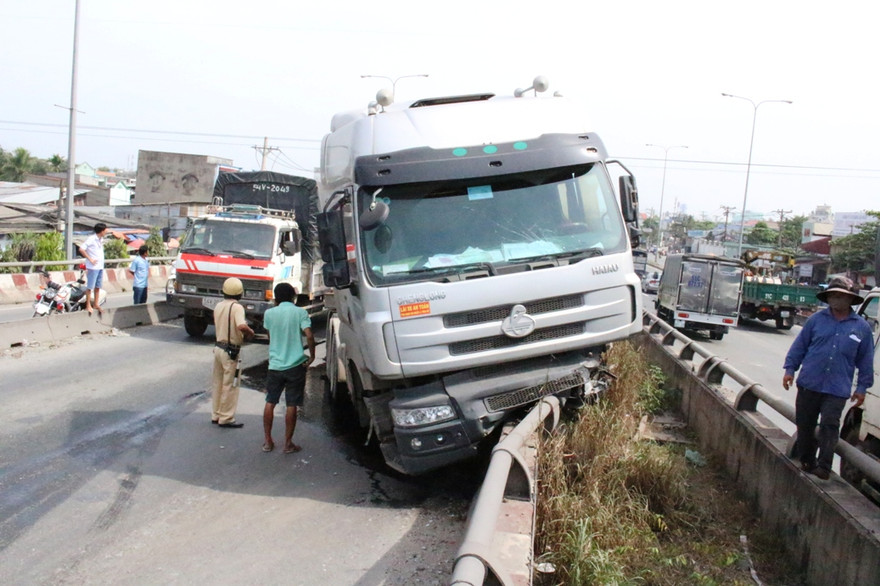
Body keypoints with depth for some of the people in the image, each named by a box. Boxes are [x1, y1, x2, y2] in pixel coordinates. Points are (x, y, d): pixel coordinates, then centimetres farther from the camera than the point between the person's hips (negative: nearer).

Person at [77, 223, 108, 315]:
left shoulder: (101, 239, 12)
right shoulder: (91, 239, -13)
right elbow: (81, 249, -20)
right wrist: (90, 259, -17)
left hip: (100, 266, 8)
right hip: (93, 267, -8)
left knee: (98, 287, 14)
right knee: (90, 287, -1)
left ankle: (96, 304, 23)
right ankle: (88, 305, 6)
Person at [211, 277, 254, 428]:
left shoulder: (218, 306, 8)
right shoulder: (237, 307, -17)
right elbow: (241, 326, -34)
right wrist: (250, 332, -13)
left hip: (218, 347, 8)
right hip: (230, 351, -8)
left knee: (217, 383, 16)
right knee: (229, 385, 1)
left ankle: (216, 415, 26)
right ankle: (226, 418, 7)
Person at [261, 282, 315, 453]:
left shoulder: (269, 313, 2)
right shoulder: (300, 312, -5)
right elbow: (309, 335, -18)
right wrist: (312, 356, -4)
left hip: (275, 364, 2)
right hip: (295, 365, -2)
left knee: (270, 402, 14)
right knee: (291, 405, 5)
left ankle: (267, 441, 18)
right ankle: (288, 443, 10)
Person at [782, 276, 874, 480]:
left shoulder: (861, 327, 5)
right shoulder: (816, 319, 5)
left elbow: (866, 360, 10)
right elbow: (799, 346, 9)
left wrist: (862, 387, 8)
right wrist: (790, 369, 2)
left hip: (837, 389, -1)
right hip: (809, 384, 2)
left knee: (829, 425, -9)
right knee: (805, 425, 8)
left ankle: (824, 467, -4)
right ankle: (806, 462, 23)